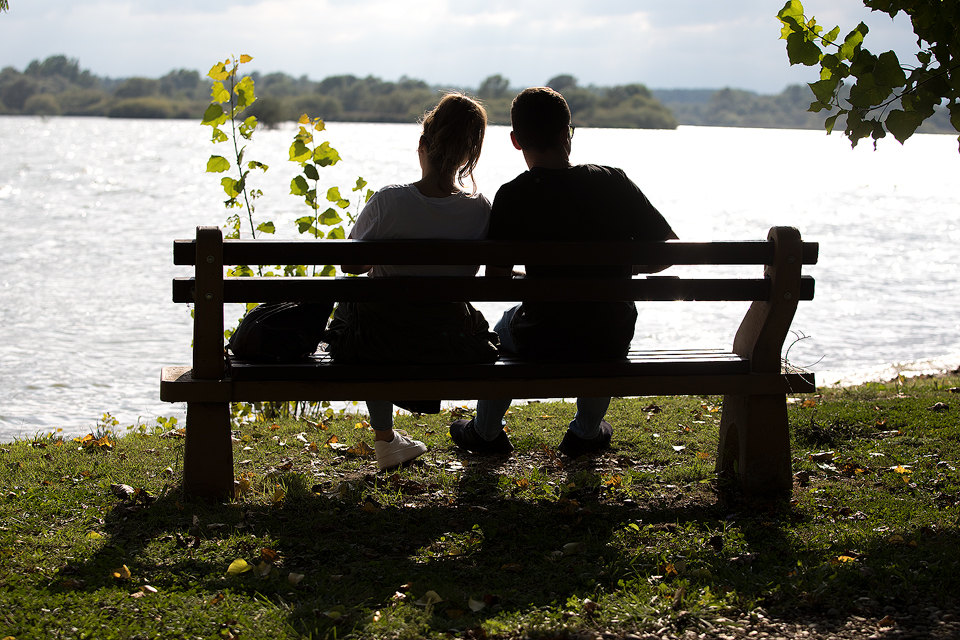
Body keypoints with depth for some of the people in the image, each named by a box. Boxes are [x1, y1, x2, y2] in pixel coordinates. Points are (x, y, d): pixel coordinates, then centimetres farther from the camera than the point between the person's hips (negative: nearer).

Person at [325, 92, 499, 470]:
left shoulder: (388, 202, -18)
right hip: (451, 347, 2)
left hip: (379, 342, -1)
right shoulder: (480, 210, -12)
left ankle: (385, 439, 41)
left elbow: (350, 263, -3)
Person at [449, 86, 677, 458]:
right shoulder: (613, 182, -7)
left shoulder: (512, 197, -12)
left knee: (504, 326, 35)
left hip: (542, 343, -1)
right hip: (612, 343, 1)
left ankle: (486, 431, 49)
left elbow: (496, 280, -11)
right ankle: (587, 431, 47)